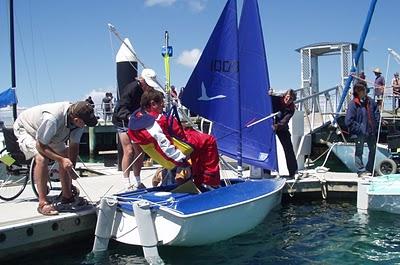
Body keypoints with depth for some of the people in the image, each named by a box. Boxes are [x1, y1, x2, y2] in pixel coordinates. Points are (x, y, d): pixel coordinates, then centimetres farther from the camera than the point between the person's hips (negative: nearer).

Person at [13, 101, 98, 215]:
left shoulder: (78, 121, -23)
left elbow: (74, 145, -13)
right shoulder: (52, 118, -44)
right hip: (24, 129, -7)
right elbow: (40, 145, -32)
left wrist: (71, 170, -17)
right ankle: (43, 203, -20)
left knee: (66, 156, -1)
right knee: (41, 158, -28)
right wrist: (61, 160, -38)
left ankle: (67, 197, 12)